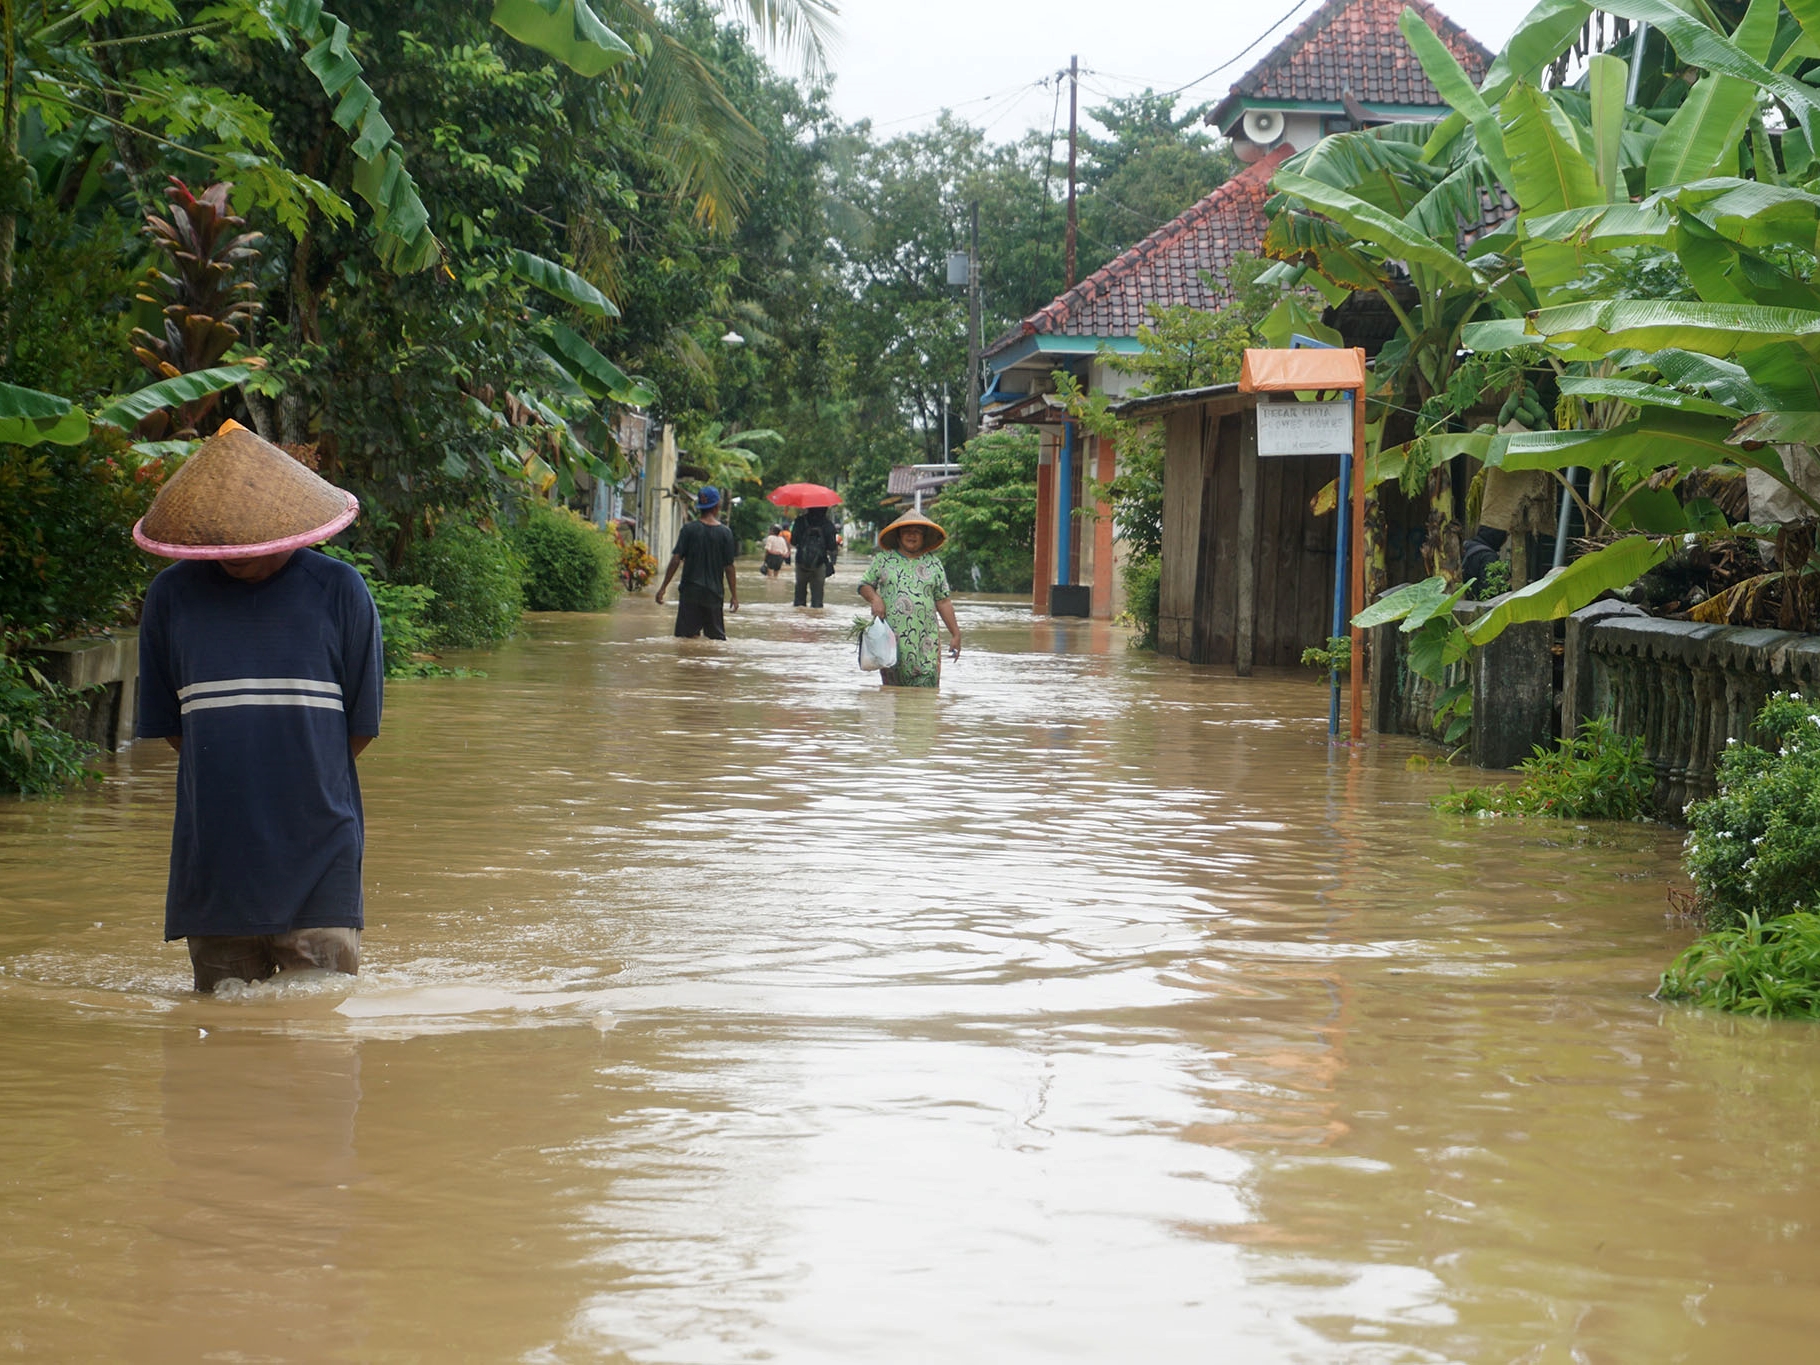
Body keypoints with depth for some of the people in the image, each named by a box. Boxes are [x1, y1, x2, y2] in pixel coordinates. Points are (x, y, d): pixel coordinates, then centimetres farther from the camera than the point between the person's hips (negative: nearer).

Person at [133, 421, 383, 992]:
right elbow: (168, 724, 11)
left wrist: (303, 790, 6)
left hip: (316, 852, -2)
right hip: (213, 854, 2)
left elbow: (361, 721, 4)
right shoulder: (171, 595, 3)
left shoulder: (338, 590, -2)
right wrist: (232, 783, 7)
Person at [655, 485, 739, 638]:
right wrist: (734, 595, 6)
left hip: (690, 591, -1)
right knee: (717, 636, 9)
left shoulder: (689, 529, -3)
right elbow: (728, 566, -1)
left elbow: (676, 559, -6)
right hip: (714, 593, 1)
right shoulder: (725, 533, -1)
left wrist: (663, 586, -1)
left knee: (686, 636, 1)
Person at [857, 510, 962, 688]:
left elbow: (943, 602, 11)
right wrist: (874, 598, -9)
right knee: (892, 686, 1)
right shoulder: (883, 560, 10)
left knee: (927, 685, -12)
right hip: (891, 638, 0)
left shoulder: (934, 564, 11)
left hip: (925, 640, 0)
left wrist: (955, 634, 8)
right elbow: (864, 585, 14)